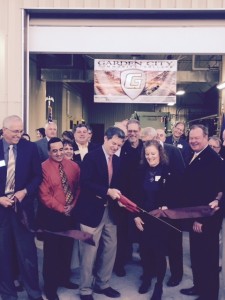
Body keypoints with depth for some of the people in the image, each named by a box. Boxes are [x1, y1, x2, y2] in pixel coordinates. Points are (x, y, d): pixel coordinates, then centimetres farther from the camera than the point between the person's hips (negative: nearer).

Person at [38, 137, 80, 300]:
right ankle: (50, 286, 21)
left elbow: (79, 187, 7)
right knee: (52, 250, 6)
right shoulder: (43, 168, -12)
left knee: (67, 248, 16)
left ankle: (64, 278, 35)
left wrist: (73, 205, -6)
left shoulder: (73, 166, 3)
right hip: (52, 215, -5)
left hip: (71, 214, 5)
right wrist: (61, 209, -15)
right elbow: (44, 195, -15)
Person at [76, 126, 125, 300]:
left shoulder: (118, 161, 10)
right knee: (90, 252, 2)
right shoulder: (91, 157, -10)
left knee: (110, 249, 14)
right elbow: (85, 182, -19)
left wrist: (117, 195, -6)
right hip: (93, 211, -7)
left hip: (111, 211, 7)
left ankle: (102, 284, 32)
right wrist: (107, 192, -25)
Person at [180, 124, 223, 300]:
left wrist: (202, 218, -21)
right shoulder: (194, 157, 8)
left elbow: (213, 190, -23)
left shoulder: (213, 159, -19)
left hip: (207, 217, -8)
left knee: (208, 256, 7)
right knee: (196, 254, 19)